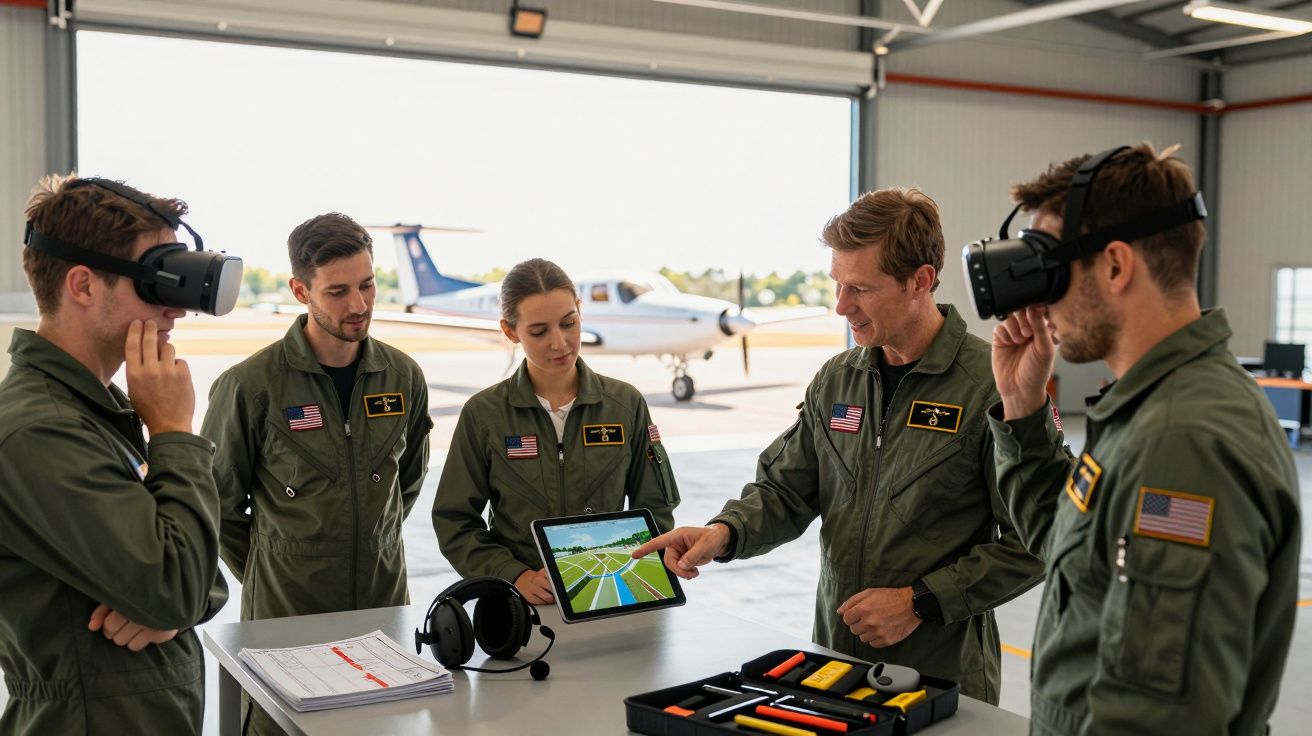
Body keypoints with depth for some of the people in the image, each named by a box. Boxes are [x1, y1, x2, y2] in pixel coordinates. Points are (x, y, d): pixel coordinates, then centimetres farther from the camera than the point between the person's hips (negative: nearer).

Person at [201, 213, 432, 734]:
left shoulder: (403, 376, 0)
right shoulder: (251, 385, -13)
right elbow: (218, 501, -2)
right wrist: (267, 575, 3)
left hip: (385, 607, 4)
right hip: (284, 615, -4)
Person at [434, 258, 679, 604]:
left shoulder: (626, 404, 5)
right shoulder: (483, 414, 1)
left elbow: (655, 509, 10)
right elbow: (455, 522, 3)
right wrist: (516, 576, -9)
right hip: (520, 603, 0)